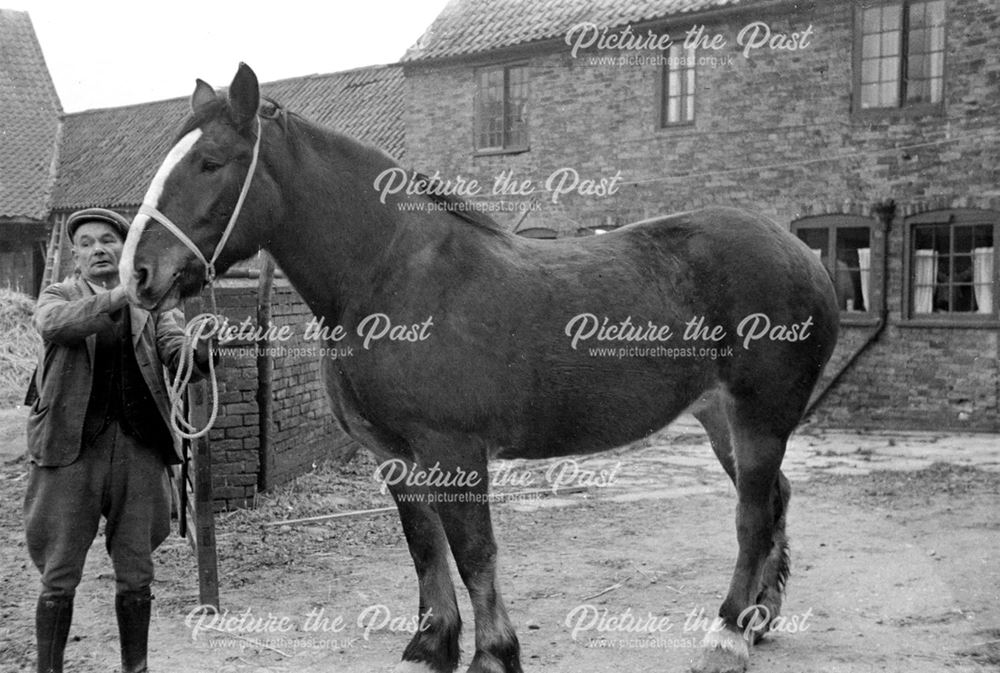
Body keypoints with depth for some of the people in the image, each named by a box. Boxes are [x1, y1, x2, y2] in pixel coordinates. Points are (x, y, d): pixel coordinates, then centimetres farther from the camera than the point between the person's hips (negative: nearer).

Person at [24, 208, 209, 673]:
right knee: (59, 578, 3)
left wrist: (199, 349, -27)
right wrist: (120, 295, -32)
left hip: (139, 449, 2)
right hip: (72, 448, -1)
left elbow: (179, 358, -3)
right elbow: (55, 323, -18)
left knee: (136, 578, 9)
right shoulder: (57, 297, 6)